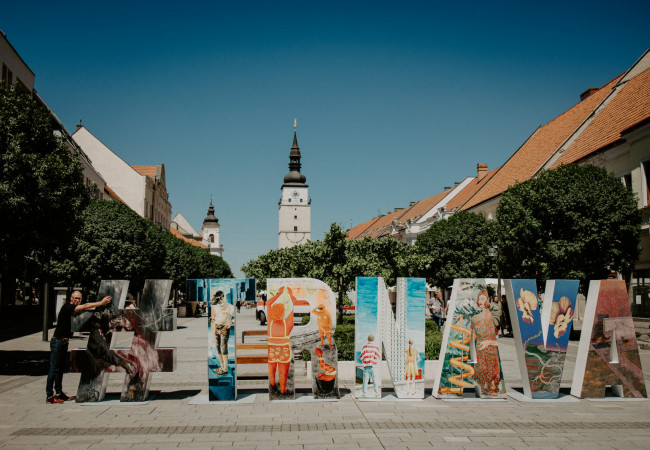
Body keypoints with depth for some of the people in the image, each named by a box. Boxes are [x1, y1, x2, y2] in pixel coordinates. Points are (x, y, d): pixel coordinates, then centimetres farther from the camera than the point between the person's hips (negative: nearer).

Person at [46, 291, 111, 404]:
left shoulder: (74, 309, 12)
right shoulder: (67, 307, -16)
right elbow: (85, 307, -22)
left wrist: (101, 303, 1)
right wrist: (101, 303, -22)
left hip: (64, 342, 9)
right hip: (57, 342, -9)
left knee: (61, 368, 13)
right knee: (54, 368, -6)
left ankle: (59, 393, 21)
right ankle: (49, 395, -2)